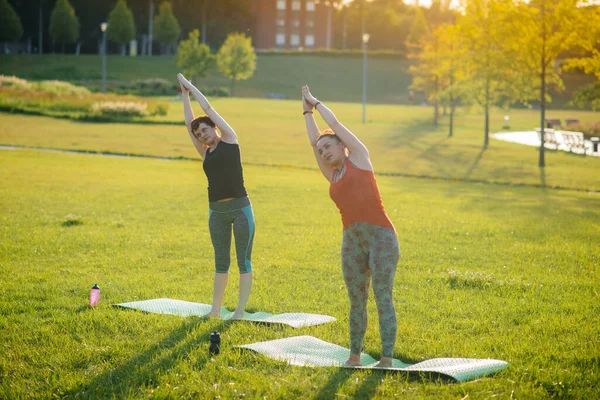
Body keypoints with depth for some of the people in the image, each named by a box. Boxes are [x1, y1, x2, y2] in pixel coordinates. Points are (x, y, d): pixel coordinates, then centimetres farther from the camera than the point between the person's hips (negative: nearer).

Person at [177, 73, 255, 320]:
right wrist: (185, 94, 22)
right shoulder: (205, 152, 12)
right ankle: (216, 309, 17)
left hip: (240, 208, -5)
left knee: (243, 260, -1)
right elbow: (189, 123, 15)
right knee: (221, 262, 12)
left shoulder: (229, 139, 1)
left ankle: (240, 311, 0)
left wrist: (191, 86, 13)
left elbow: (208, 108, 3)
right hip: (216, 211, 5)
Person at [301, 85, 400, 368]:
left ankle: (386, 360, -7)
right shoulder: (332, 176, 20)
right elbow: (314, 140, 27)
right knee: (357, 302, 9)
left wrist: (316, 102, 27)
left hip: (381, 236, -6)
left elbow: (335, 124, 13)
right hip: (351, 241, 6)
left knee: (383, 299, -6)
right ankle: (355, 357, 17)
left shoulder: (359, 158, 8)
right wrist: (307, 112, 35)